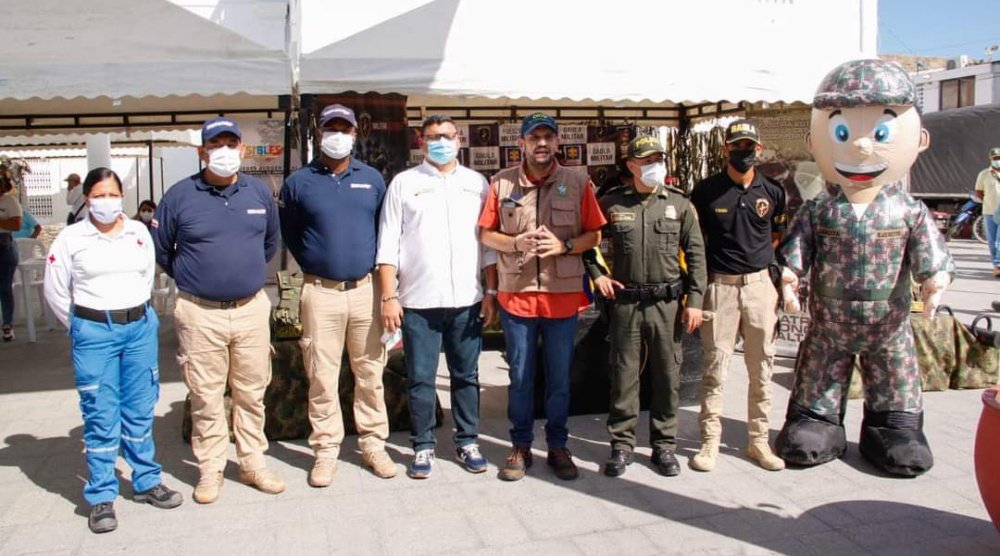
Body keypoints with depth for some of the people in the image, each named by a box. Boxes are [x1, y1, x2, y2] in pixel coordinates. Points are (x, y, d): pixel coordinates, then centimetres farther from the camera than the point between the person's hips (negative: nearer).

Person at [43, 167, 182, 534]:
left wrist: (136, 313, 14)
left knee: (140, 412, 12)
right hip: (94, 333, -3)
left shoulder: (140, 232, 6)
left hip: (140, 328, 3)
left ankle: (147, 482, 25)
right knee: (101, 418, 1)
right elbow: (55, 291, 4)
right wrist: (82, 327, 8)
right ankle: (101, 497, 13)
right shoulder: (71, 238, -2)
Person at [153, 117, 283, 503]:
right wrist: (190, 279, 12)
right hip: (200, 313, -2)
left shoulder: (260, 193, 5)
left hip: (252, 308, 3)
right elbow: (159, 250, 8)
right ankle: (210, 469, 20)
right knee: (206, 397, 6)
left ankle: (253, 464, 23)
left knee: (251, 392, 10)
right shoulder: (180, 195, -4)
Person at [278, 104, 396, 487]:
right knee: (322, 376, 2)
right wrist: (314, 267, 12)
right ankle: (326, 449, 15)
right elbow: (289, 234, 13)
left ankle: (373, 444, 19)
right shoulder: (298, 182, 3)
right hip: (320, 292, -1)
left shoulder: (372, 179, 9)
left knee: (370, 372, 7)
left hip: (366, 289, 2)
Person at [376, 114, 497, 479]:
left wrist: (491, 292, 3)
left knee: (466, 376, 11)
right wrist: (389, 297, -6)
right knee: (421, 379, 5)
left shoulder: (477, 183, 10)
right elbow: (388, 246, 0)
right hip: (419, 301, -1)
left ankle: (467, 442, 24)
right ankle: (423, 447, 18)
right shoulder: (404, 183, 4)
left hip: (467, 300, 2)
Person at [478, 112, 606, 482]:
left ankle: (558, 446, 26)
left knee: (559, 378, 10)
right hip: (516, 296, 0)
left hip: (563, 296, 0)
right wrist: (516, 243, -14)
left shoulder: (577, 183, 2)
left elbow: (594, 235, 3)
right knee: (520, 377, 10)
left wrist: (564, 246, -15)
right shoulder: (501, 183, 2)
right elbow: (485, 234, 4)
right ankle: (521, 446, 25)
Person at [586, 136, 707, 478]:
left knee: (667, 376, 7)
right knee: (624, 375, 5)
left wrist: (694, 300, -1)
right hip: (625, 302, 0)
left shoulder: (679, 204, 4)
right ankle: (622, 444, 18)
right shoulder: (612, 204, 3)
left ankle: (664, 445, 21)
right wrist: (597, 275, 2)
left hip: (667, 303, 1)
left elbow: (695, 254, 4)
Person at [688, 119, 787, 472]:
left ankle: (759, 441, 20)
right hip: (720, 285, -3)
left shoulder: (772, 192, 7)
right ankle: (710, 441, 9)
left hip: (760, 285, 3)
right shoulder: (706, 190, 0)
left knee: (761, 367, 8)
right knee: (715, 367, 0)